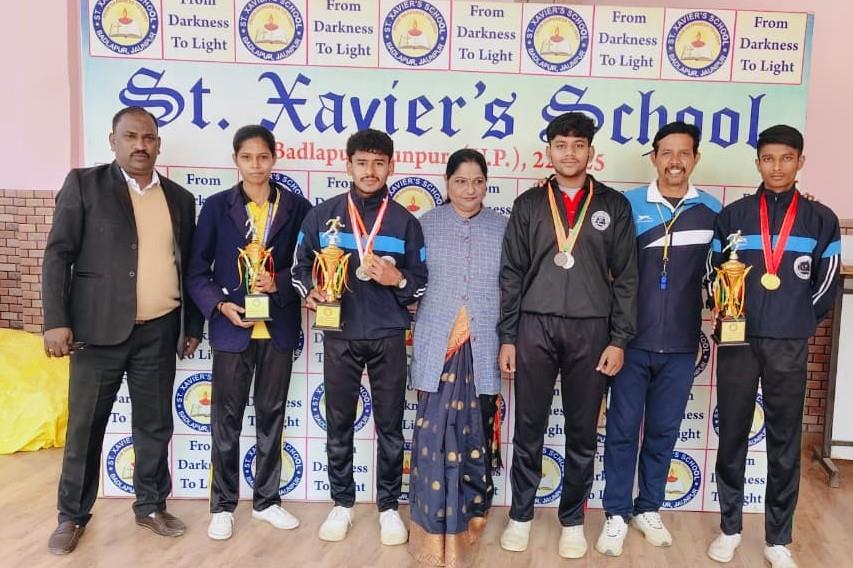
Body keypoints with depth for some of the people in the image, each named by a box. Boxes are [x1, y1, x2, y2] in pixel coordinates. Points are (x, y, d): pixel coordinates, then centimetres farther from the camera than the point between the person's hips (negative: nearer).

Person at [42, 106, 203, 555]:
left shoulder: (179, 198, 9)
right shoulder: (84, 184, 0)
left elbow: (189, 266, 13)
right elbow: (58, 256, -4)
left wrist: (193, 325, 11)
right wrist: (56, 321, -12)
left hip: (159, 332, 3)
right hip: (100, 329, -2)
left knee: (155, 425, 11)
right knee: (85, 426, 8)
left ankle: (151, 506, 28)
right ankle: (73, 515, 25)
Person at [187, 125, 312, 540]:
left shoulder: (297, 207, 1)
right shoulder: (217, 206, 0)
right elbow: (197, 271, 0)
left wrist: (279, 284, -16)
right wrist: (220, 305, -15)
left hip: (278, 329, 1)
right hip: (232, 328, -1)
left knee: (271, 415, 12)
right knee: (227, 418, 8)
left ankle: (266, 500, 28)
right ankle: (223, 505, 23)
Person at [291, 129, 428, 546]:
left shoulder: (405, 222, 3)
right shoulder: (321, 215, 4)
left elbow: (422, 284, 6)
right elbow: (301, 266, 10)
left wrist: (398, 280, -15)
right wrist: (310, 292, -10)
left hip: (389, 337, 0)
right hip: (339, 335, 1)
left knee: (390, 426, 7)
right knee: (338, 424, 9)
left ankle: (389, 506, 22)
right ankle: (342, 503, 25)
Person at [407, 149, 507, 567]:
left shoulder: (502, 227, 6)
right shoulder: (426, 225, 5)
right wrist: (419, 334, -1)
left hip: (483, 348, 1)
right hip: (438, 346, -1)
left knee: (476, 435, 8)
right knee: (436, 433, -3)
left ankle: (470, 514, 27)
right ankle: (436, 525, 12)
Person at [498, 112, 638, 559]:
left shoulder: (613, 206, 5)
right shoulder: (528, 204, 6)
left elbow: (625, 277, 3)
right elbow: (511, 274, 5)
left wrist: (619, 340, -3)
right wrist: (506, 337, 0)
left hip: (591, 329, 0)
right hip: (534, 327, 0)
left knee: (582, 432, 9)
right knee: (529, 428, 7)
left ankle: (572, 519, 25)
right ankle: (521, 515, 24)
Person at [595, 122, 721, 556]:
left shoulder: (712, 210, 4)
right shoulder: (628, 204, -1)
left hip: (681, 345, 2)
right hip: (633, 340, -1)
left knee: (663, 431, 12)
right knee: (622, 429, 5)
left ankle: (648, 509, 29)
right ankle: (617, 514, 19)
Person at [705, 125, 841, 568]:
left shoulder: (821, 220, 5)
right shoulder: (732, 215, 5)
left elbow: (826, 285, 6)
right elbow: (713, 274, 9)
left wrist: (797, 323, 5)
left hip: (789, 346, 0)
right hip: (738, 341, 0)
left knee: (784, 442, 6)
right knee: (732, 436, 7)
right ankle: (730, 528, 22)